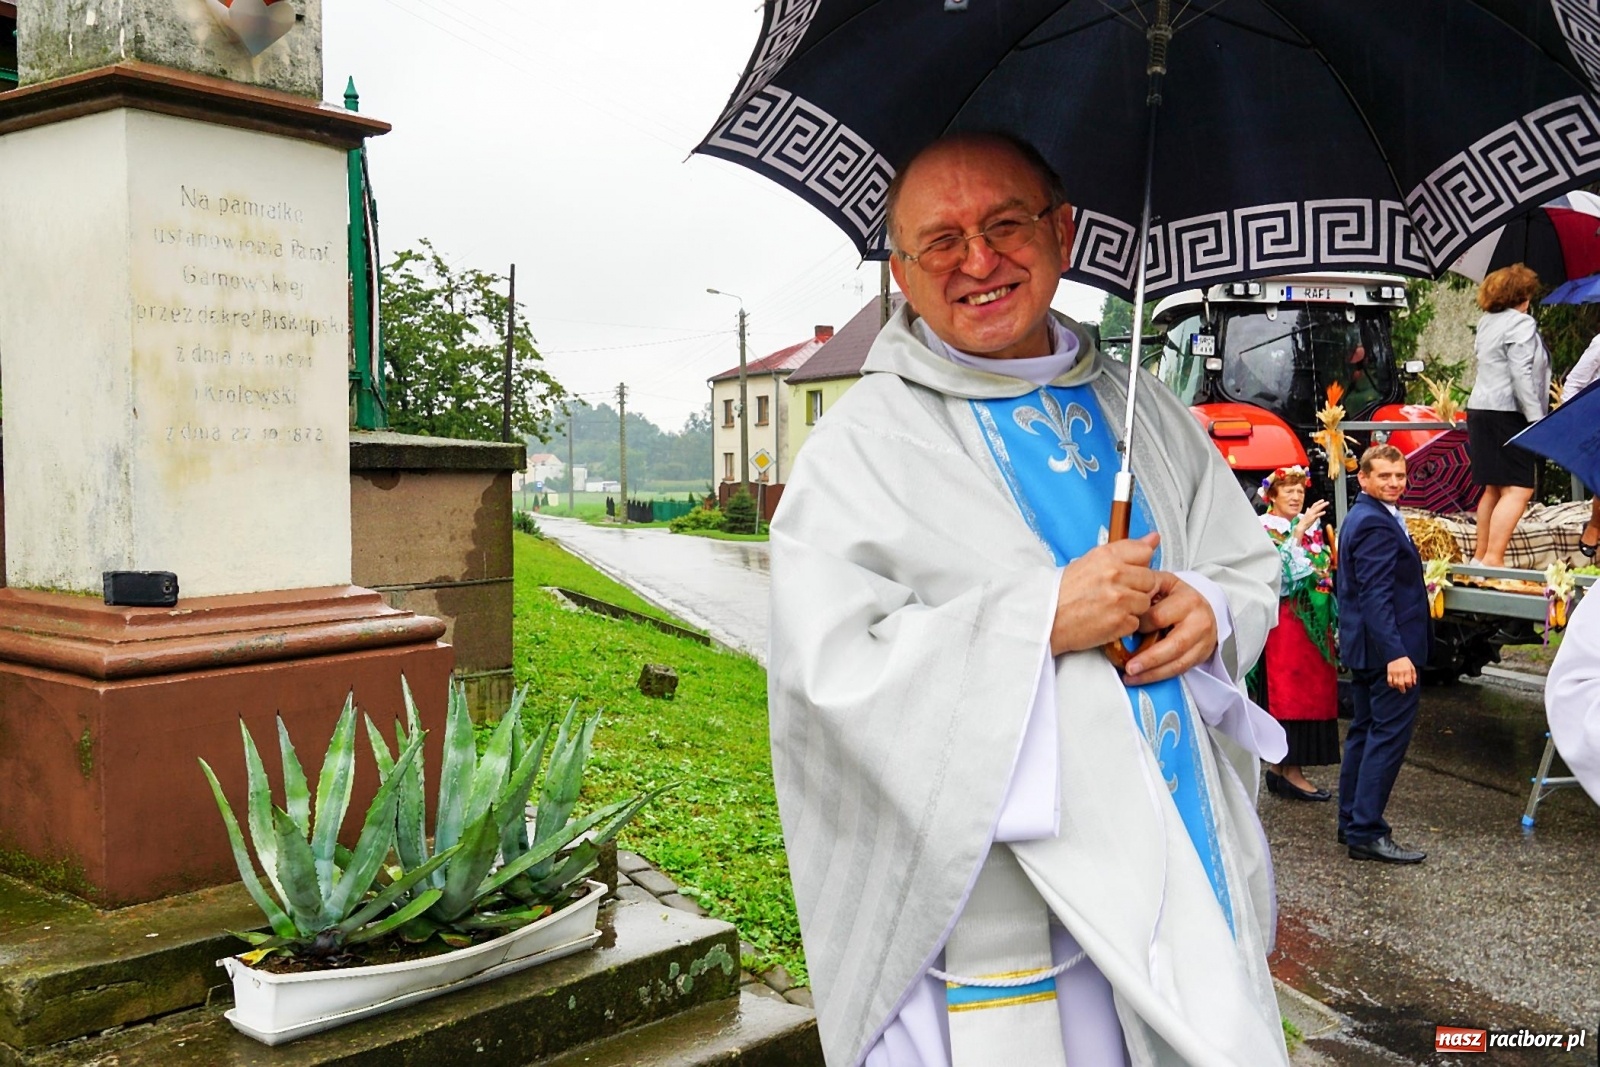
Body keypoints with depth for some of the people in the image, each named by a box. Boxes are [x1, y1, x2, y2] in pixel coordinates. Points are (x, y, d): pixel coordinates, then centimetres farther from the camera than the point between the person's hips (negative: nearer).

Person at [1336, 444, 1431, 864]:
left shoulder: (1360, 516, 14)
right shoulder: (1377, 523, -18)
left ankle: (1352, 823, 26)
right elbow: (1376, 594, -26)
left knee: (1365, 732, 17)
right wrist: (1396, 654, -30)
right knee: (1389, 735, -6)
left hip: (1364, 647, 11)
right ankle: (1367, 833, -2)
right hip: (1388, 648, -11)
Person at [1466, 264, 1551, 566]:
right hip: (1508, 413, -9)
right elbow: (1522, 376, -18)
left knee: (1494, 488, 15)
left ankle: (1480, 557, 19)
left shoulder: (1486, 322, 14)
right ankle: (1493, 560, -18)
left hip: (1480, 409, 9)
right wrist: (1538, 419, -18)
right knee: (1519, 490, -10)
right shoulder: (1521, 323, -10)